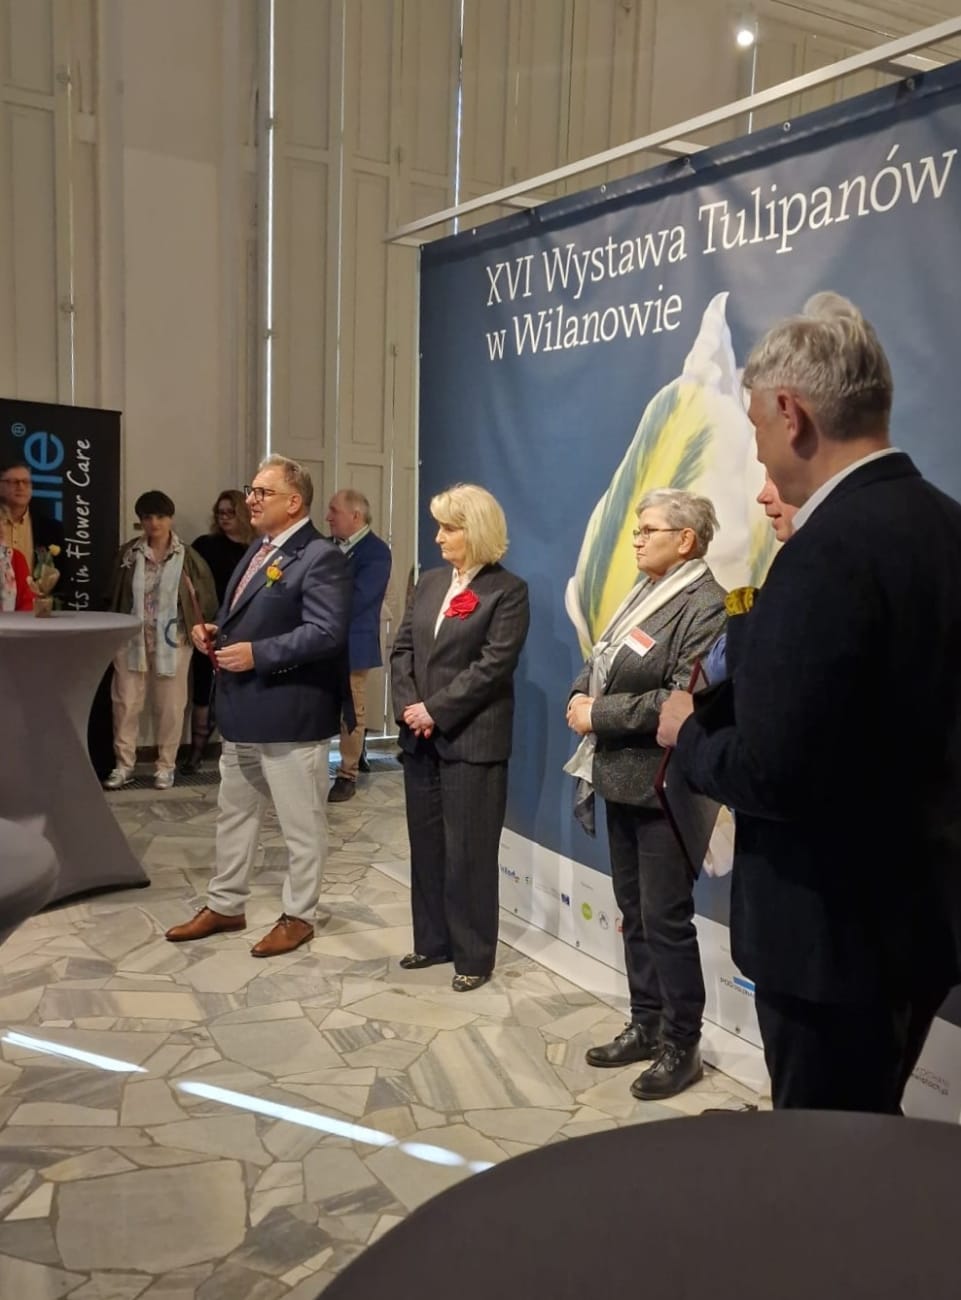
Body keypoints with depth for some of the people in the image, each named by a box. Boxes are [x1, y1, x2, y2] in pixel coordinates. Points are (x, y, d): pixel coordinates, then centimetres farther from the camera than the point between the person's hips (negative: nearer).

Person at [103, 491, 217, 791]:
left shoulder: (187, 556, -3)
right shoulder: (128, 553, 2)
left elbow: (209, 599, 2)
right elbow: (114, 596, 8)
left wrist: (192, 592, -16)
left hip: (171, 639, -1)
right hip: (132, 637, 1)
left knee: (169, 704, 6)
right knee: (126, 701, 4)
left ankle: (165, 765, 20)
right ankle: (124, 765, 16)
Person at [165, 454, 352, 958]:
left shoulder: (320, 557, -15)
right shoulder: (259, 550, 15)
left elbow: (326, 632, -25)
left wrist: (256, 653, -24)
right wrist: (215, 631, 3)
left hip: (288, 713, -10)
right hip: (243, 710, 10)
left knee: (301, 824, 6)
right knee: (233, 814, 19)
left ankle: (298, 916, 20)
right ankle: (224, 906, 33)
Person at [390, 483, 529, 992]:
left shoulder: (508, 590, -7)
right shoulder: (429, 582, 12)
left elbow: (493, 665, -15)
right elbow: (402, 649, 8)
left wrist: (436, 711, -16)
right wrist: (408, 707, -8)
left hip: (472, 740, -6)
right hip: (420, 738, 6)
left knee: (468, 850, 1)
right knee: (425, 844, 13)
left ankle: (474, 955, 14)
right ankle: (433, 941, 27)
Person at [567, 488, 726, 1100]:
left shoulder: (706, 606, -17)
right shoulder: (644, 593, 13)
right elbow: (600, 660, 17)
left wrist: (600, 716, -19)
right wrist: (581, 696, -5)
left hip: (664, 789, -9)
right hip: (622, 780, 9)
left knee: (666, 920, 2)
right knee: (633, 912, 17)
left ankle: (682, 1046, 17)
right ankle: (646, 1026, 32)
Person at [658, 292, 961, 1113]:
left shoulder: (828, 554, -25)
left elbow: (771, 771, -27)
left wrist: (688, 734, -7)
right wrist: (736, 699, 11)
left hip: (837, 928, -9)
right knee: (867, 1136, 26)